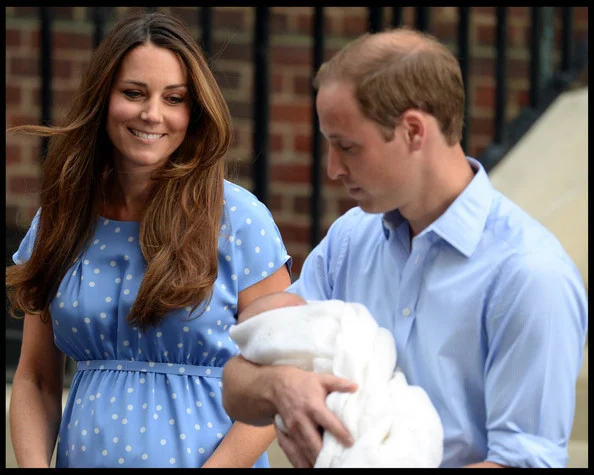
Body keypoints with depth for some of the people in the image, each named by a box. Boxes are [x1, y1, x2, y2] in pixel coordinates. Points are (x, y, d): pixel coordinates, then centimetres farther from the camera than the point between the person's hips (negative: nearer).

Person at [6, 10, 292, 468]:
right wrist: (34, 465, -12)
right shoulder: (59, 220, 2)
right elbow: (35, 380, 5)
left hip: (210, 457, -3)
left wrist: (217, 466, -21)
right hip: (85, 456, 3)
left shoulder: (240, 220, -9)